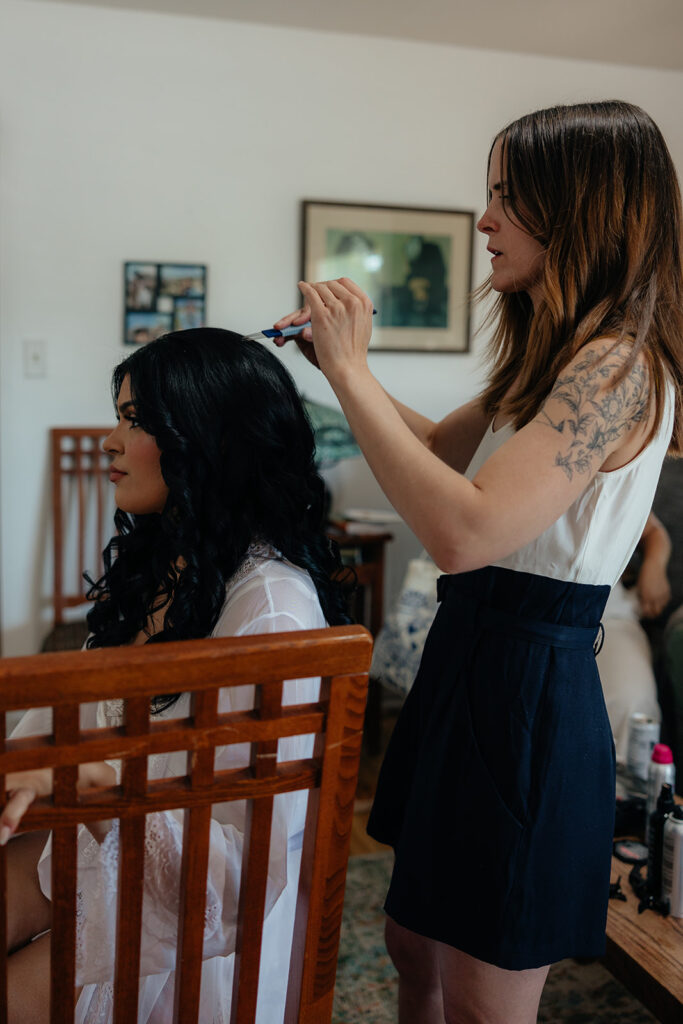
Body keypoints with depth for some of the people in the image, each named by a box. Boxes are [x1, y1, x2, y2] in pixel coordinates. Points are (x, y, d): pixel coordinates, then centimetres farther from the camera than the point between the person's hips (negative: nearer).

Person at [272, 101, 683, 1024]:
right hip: (469, 655, 9)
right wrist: (342, 358, 9)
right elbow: (441, 447, 23)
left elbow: (465, 530, -33)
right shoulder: (554, 358, 9)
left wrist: (350, 369, -23)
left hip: (528, 684, -9)